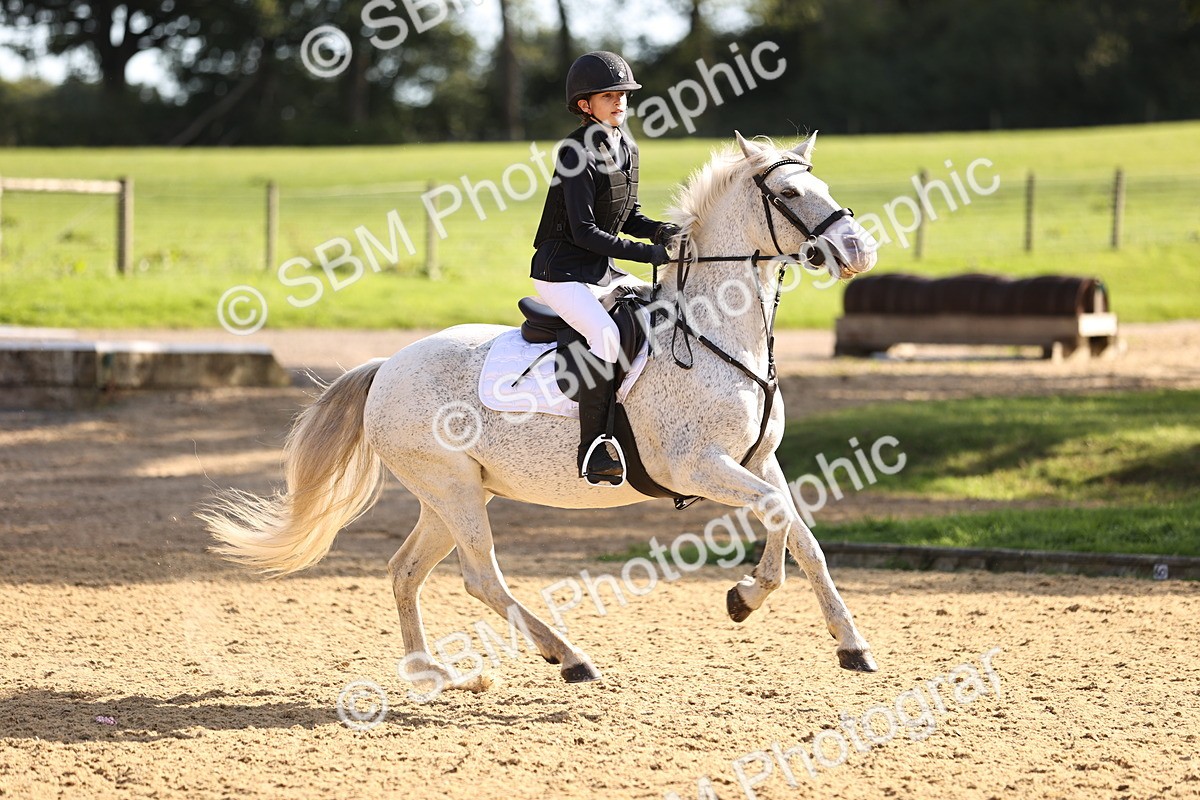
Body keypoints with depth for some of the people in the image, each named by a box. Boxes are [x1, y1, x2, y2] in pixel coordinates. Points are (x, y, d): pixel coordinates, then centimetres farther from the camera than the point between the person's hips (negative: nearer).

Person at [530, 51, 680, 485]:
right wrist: (646, 252, -23)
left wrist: (661, 231, -6)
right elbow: (583, 231, -21)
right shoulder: (577, 152, -17)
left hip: (604, 272, 9)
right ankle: (593, 451, -28)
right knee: (607, 335, -31)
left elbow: (628, 219, 16)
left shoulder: (626, 150, 9)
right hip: (561, 274, -9)